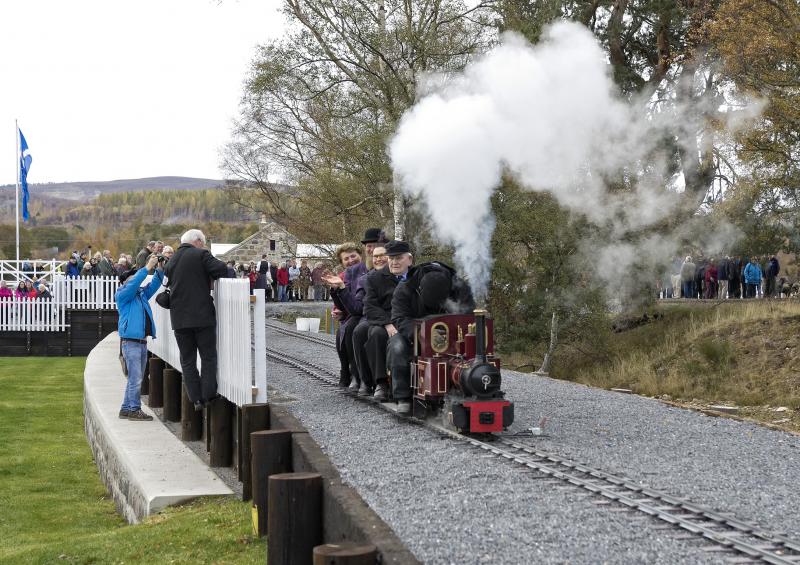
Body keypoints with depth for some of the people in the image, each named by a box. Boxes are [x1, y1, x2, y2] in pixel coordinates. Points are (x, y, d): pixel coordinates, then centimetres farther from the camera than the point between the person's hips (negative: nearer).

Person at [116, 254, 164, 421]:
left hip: (142, 341, 8)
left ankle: (126, 409, 19)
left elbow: (154, 285, 10)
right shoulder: (122, 294, -2)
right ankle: (134, 410, -4)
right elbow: (133, 284, -18)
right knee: (135, 378, -9)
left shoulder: (141, 293, 18)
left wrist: (159, 270, -6)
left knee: (136, 378, 12)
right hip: (130, 341, -8)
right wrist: (147, 268, -21)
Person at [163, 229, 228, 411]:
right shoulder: (200, 254, -6)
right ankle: (208, 395, -3)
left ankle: (196, 399, 6)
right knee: (208, 357, 3)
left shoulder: (171, 261, 13)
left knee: (187, 360, 9)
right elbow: (222, 270, -15)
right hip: (202, 315, -5)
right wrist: (209, 275, 5)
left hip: (179, 319, 5)